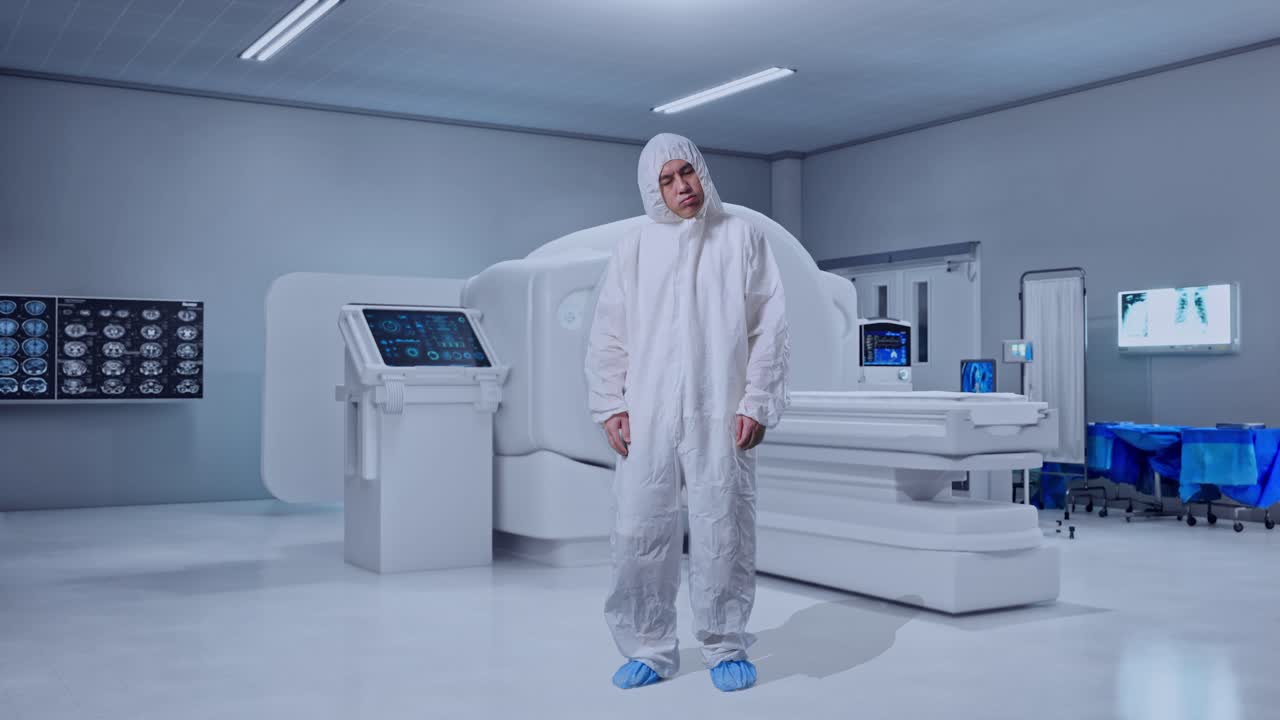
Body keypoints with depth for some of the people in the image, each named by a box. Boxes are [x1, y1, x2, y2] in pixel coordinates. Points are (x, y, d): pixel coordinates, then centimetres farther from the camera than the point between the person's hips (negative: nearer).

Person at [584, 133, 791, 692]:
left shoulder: (742, 238, 6)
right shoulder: (633, 250, 10)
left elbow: (770, 327, 2)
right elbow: (608, 336, 11)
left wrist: (757, 403, -5)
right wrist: (611, 406, 1)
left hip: (721, 416, -2)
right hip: (646, 418, 2)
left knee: (722, 534, 1)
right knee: (638, 533, 1)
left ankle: (726, 648, 17)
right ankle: (650, 649, 16)